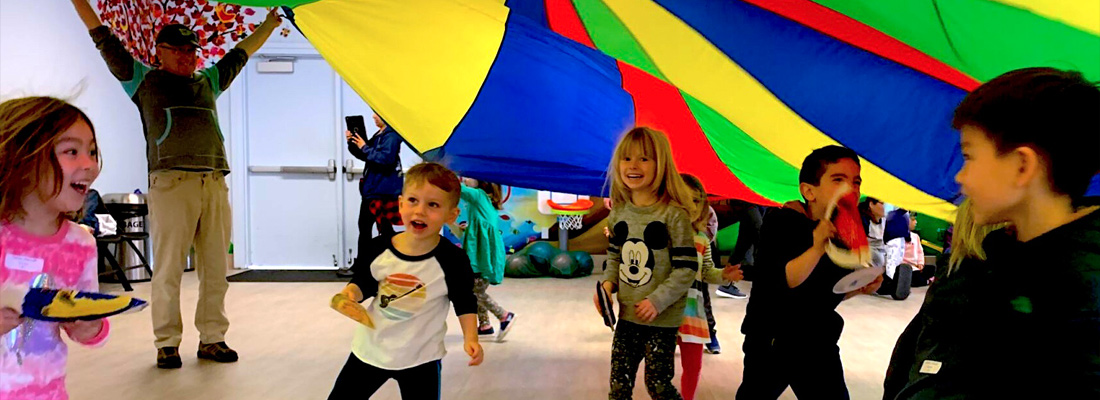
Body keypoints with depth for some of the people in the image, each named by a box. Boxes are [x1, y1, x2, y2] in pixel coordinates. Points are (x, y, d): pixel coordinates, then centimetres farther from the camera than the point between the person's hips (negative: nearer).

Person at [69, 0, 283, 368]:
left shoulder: (209, 81, 24)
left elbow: (241, 53, 34)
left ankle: (212, 339, 12)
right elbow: (104, 40, 15)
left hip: (215, 184, 4)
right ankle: (167, 344, 7)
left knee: (216, 268, 4)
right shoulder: (143, 80, 14)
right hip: (171, 183, -4)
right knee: (168, 269, -2)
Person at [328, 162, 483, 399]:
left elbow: (464, 303, -8)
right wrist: (350, 294, -18)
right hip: (370, 349, 3)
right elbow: (364, 284, 3)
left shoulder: (452, 260, -18)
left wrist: (470, 339, -19)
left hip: (420, 358, -3)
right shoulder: (378, 249, -11)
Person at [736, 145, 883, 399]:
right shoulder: (781, 222, -19)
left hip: (819, 344, 5)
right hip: (769, 342, -5)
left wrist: (859, 288, -6)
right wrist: (817, 248, -43)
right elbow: (776, 285, -33)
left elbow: (830, 293, 13)